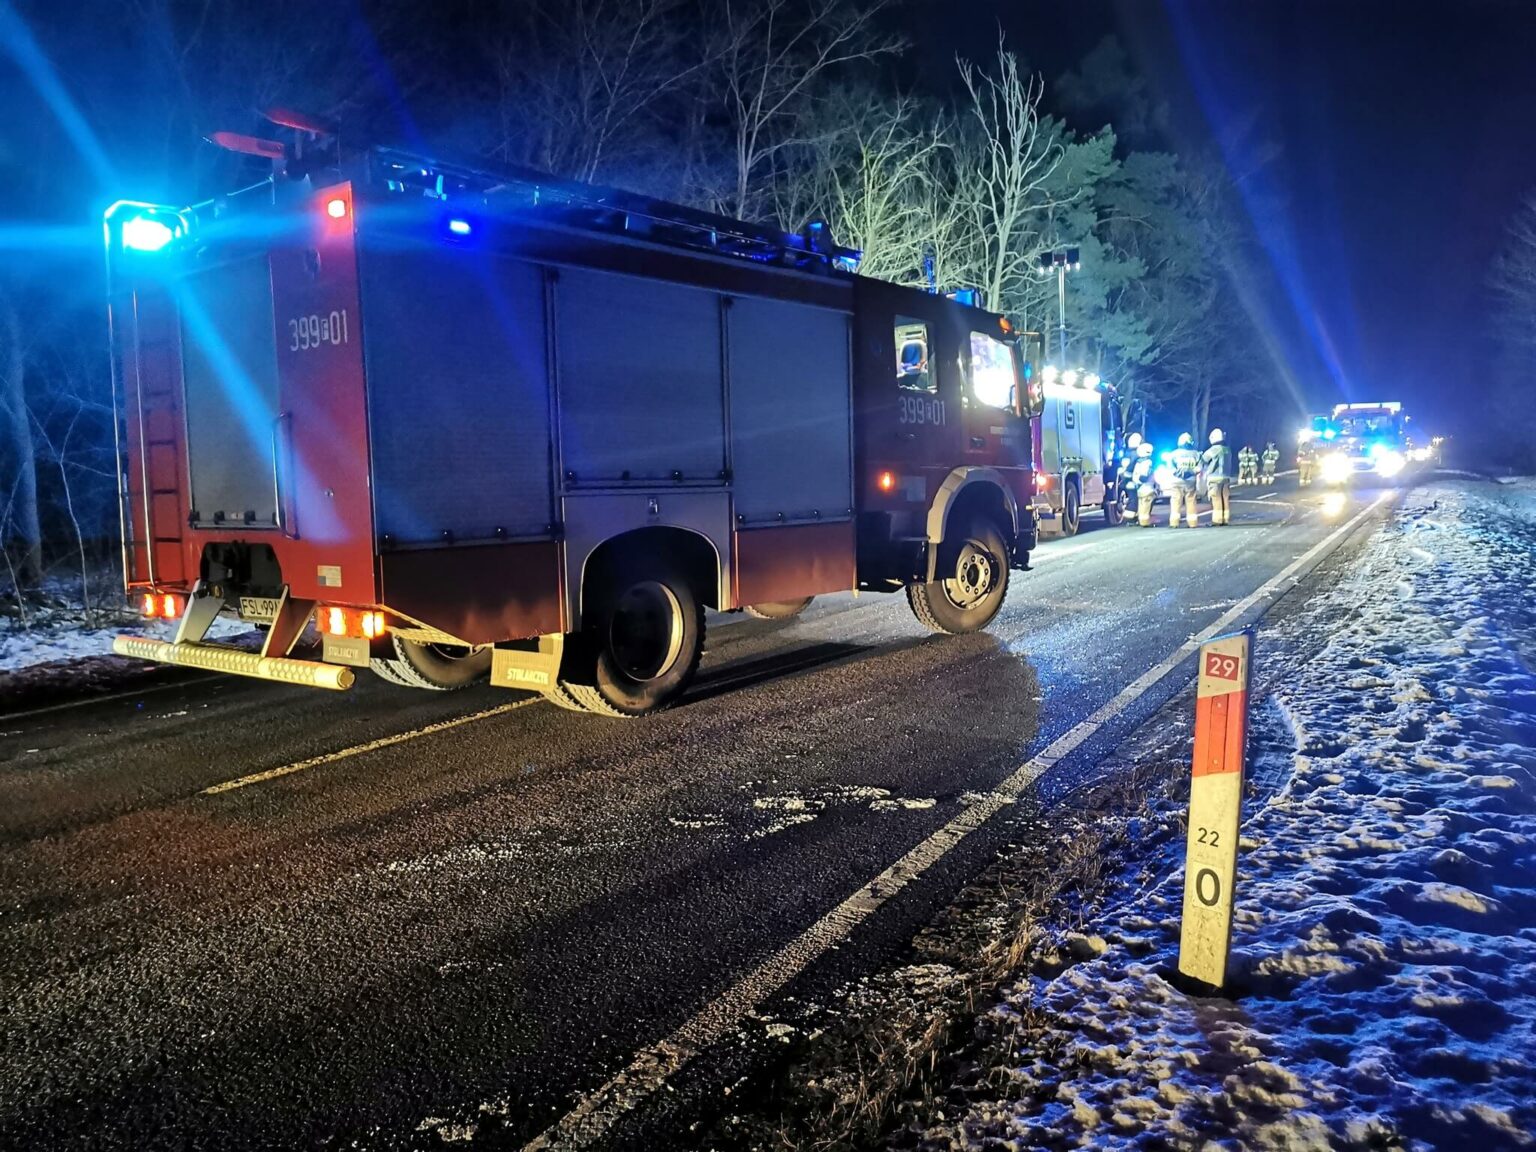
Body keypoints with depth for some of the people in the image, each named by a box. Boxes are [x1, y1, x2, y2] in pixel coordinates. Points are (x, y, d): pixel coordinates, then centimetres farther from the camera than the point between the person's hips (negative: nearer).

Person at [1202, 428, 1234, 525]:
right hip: (1226, 477, 7)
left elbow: (1203, 460, -1)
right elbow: (1228, 465, 15)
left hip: (1215, 478, -7)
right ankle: (1226, 519, 9)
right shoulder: (1227, 450, 11)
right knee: (1225, 499, 7)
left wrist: (1199, 468, 16)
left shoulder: (1213, 450, -10)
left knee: (1216, 500, -6)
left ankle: (1217, 520, -6)